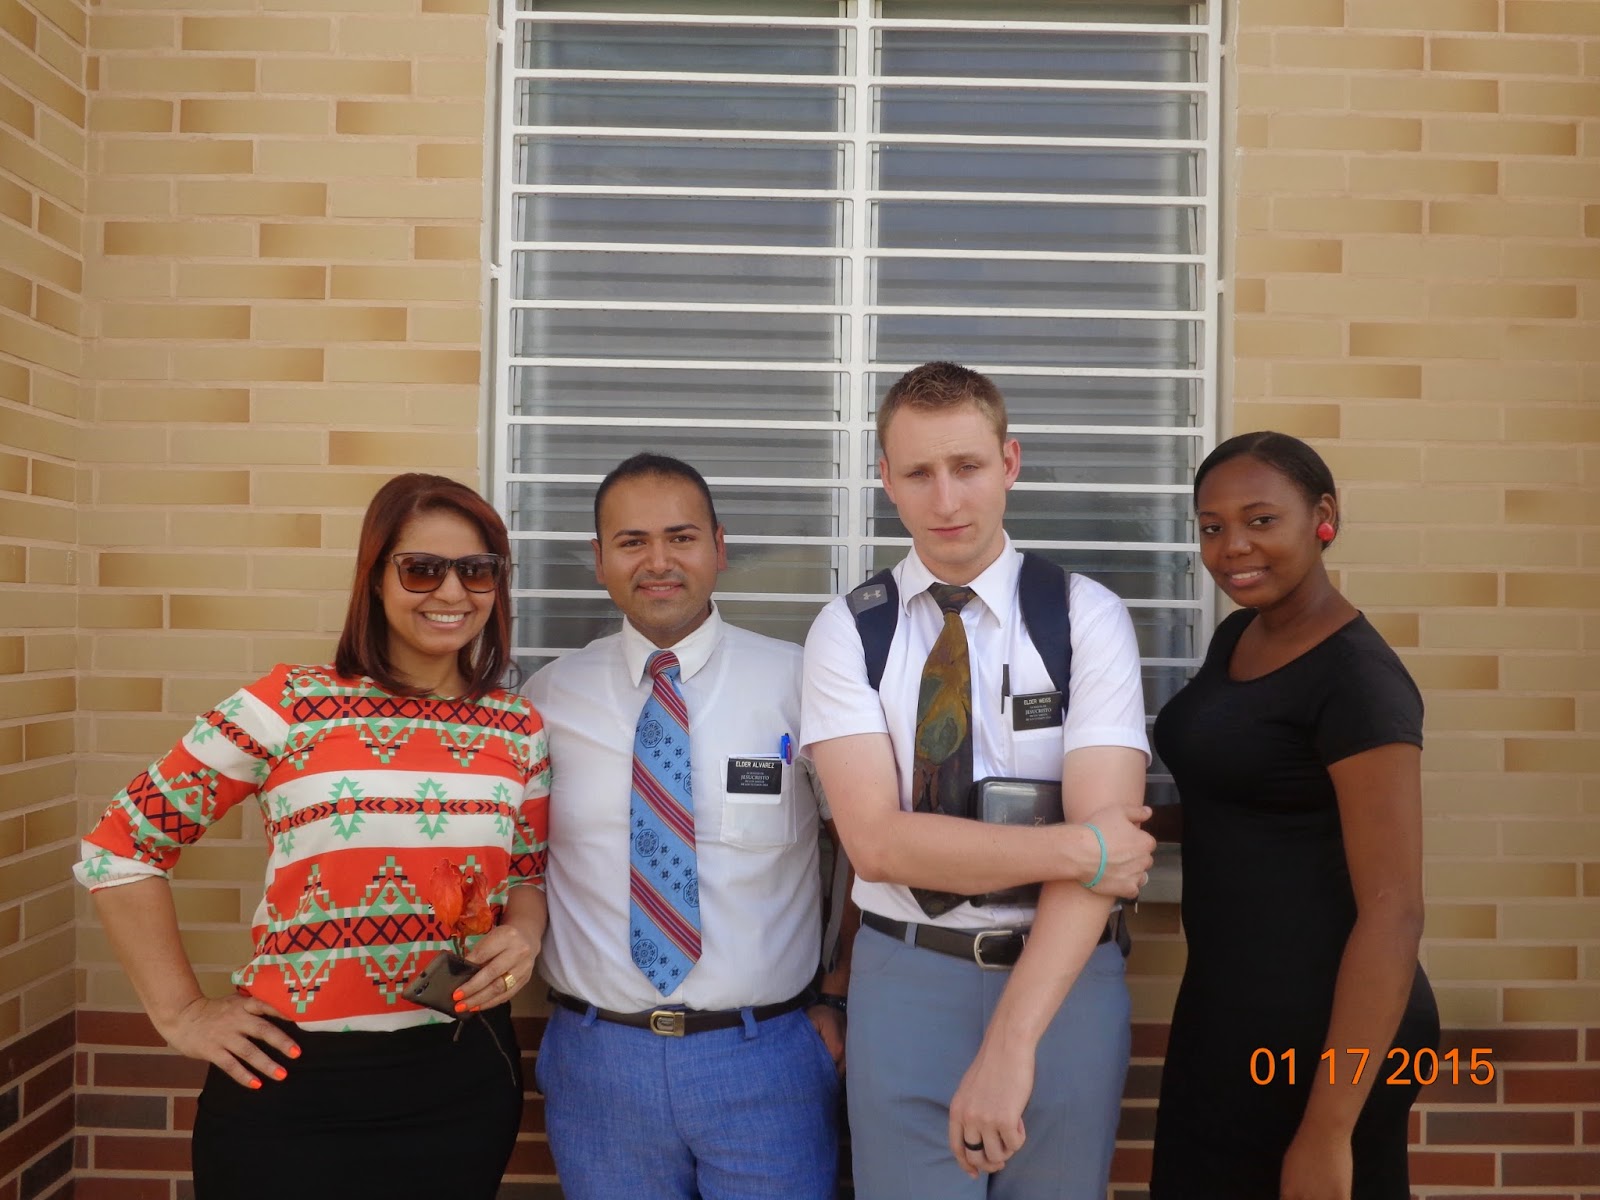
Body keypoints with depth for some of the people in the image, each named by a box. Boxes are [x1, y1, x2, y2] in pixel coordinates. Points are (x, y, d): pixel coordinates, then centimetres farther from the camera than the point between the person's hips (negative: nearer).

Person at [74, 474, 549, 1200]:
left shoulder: (518, 730, 2)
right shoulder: (289, 705, -8)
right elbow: (118, 847, -2)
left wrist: (522, 936, -7)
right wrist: (180, 1013, -2)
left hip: (463, 1083, 3)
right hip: (292, 1083, -3)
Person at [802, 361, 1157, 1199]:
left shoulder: (1088, 617, -6)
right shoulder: (846, 630, -3)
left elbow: (1105, 833, -17)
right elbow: (876, 839, -13)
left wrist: (1011, 1041, -25)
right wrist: (1077, 849, -19)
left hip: (1064, 979, 0)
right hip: (905, 980, 0)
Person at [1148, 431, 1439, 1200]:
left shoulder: (1356, 676, -19)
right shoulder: (1236, 636, 6)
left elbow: (1393, 910, -22)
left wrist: (1328, 1132, -23)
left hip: (1319, 1026, -8)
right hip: (1224, 1002, 8)